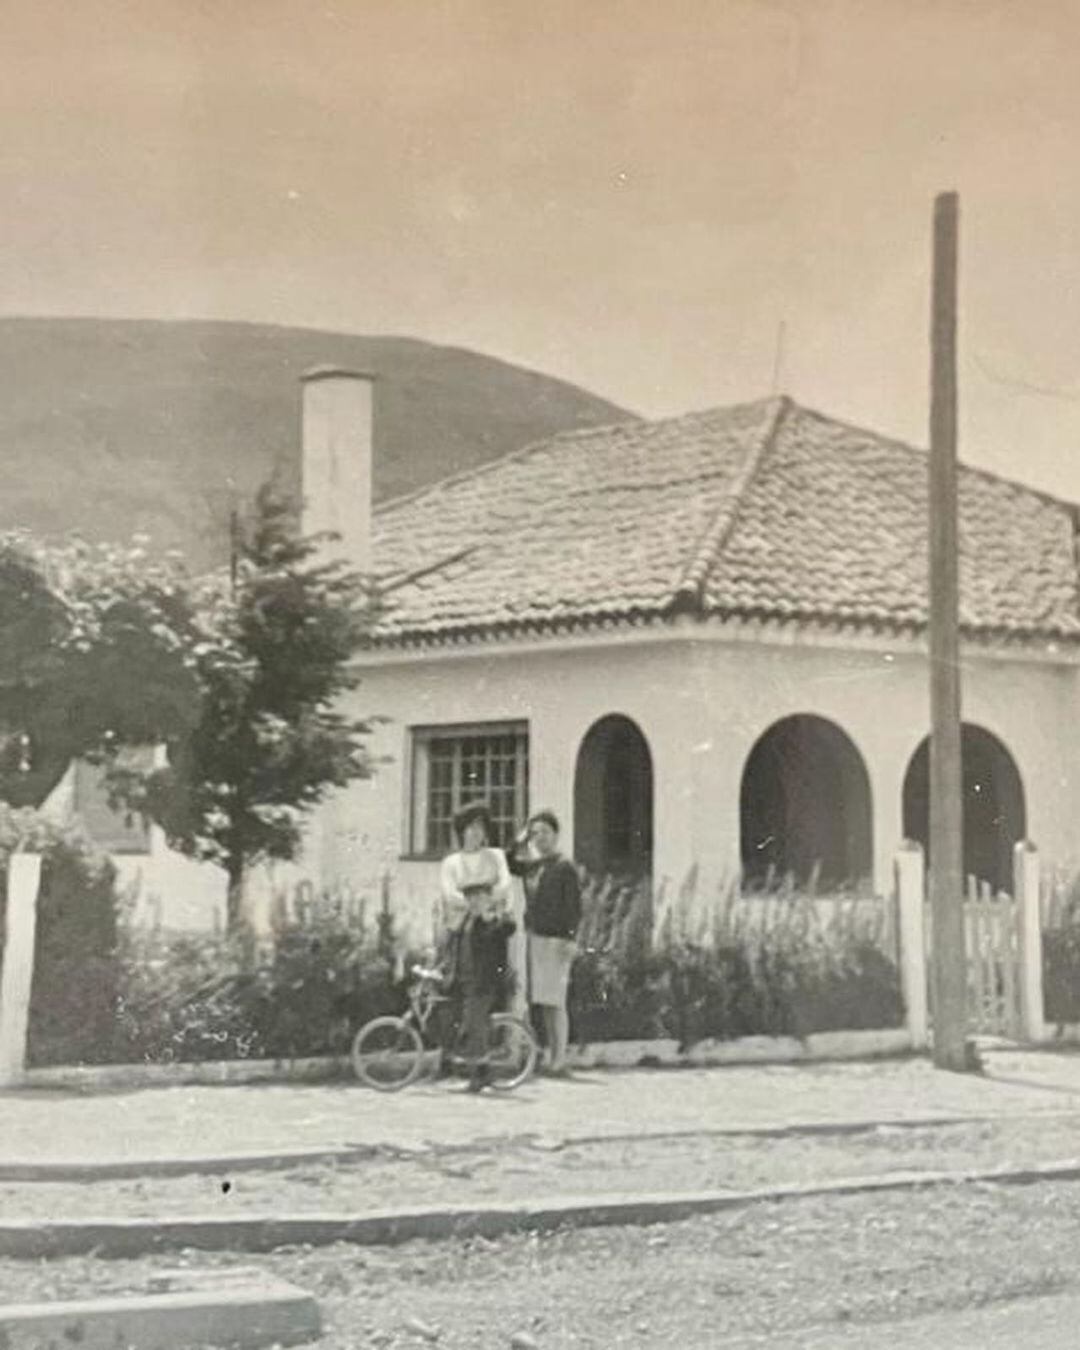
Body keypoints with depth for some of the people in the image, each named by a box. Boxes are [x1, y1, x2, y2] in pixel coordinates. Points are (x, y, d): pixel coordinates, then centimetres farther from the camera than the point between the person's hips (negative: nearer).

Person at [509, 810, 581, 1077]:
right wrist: (519, 841, 10)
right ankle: (550, 1056, 13)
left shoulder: (565, 867, -5)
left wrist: (571, 938, -17)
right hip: (534, 936, 7)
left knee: (554, 1002, -8)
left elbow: (574, 905, -9)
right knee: (543, 1003, 8)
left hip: (555, 940, -7)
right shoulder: (530, 865, 14)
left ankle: (559, 1061, -6)